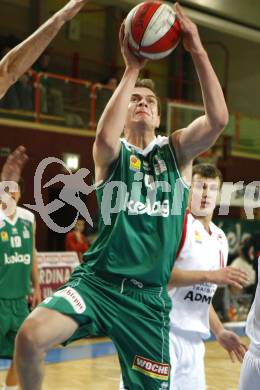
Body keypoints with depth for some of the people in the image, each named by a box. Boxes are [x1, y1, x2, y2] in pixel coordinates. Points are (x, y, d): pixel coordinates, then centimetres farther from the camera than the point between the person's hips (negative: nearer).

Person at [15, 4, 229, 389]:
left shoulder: (177, 151, 9)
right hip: (98, 280, -2)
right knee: (30, 336, -27)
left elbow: (218, 119, -10)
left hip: (149, 295, 2)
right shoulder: (112, 152, 4)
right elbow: (104, 135, -23)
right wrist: (132, 68, -21)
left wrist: (198, 50, -16)